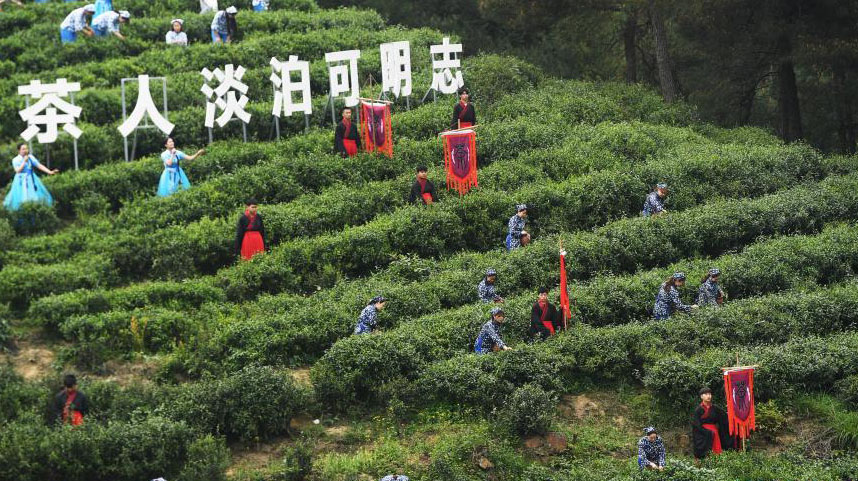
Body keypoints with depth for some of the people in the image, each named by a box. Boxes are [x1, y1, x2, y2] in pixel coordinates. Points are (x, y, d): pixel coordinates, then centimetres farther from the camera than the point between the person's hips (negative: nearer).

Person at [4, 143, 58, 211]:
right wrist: (24, 161, -16)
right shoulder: (15, 160, -4)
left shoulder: (30, 157, 6)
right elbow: (18, 170, -16)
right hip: (22, 181, -4)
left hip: (31, 180, 4)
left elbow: (39, 165, 1)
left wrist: (50, 172, -9)